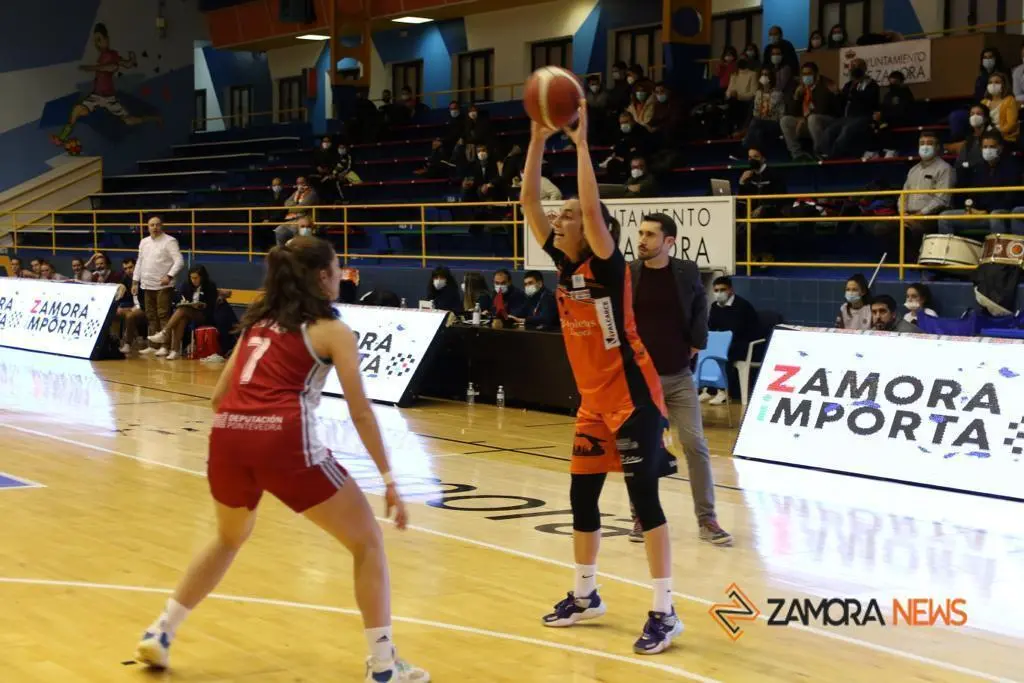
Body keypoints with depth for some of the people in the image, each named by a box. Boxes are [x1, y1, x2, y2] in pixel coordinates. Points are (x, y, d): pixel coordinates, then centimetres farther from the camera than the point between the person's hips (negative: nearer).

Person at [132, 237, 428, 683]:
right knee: (367, 542, 9)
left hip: (228, 436, 6)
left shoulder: (258, 321, 26)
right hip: (285, 440, -6)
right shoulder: (332, 330, 10)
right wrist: (389, 480, 5)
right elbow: (360, 413, 3)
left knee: (229, 539, 34)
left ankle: (160, 635, 33)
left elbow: (219, 396, 25)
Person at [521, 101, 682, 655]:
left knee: (643, 500, -7)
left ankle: (665, 613, -2)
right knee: (581, 498, 13)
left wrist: (581, 143, -26)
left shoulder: (607, 264, -13)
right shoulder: (564, 263, 5)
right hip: (594, 401, 8)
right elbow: (528, 202, 2)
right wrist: (538, 140, -5)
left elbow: (593, 208, -30)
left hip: (634, 399, -8)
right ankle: (585, 595, 30)